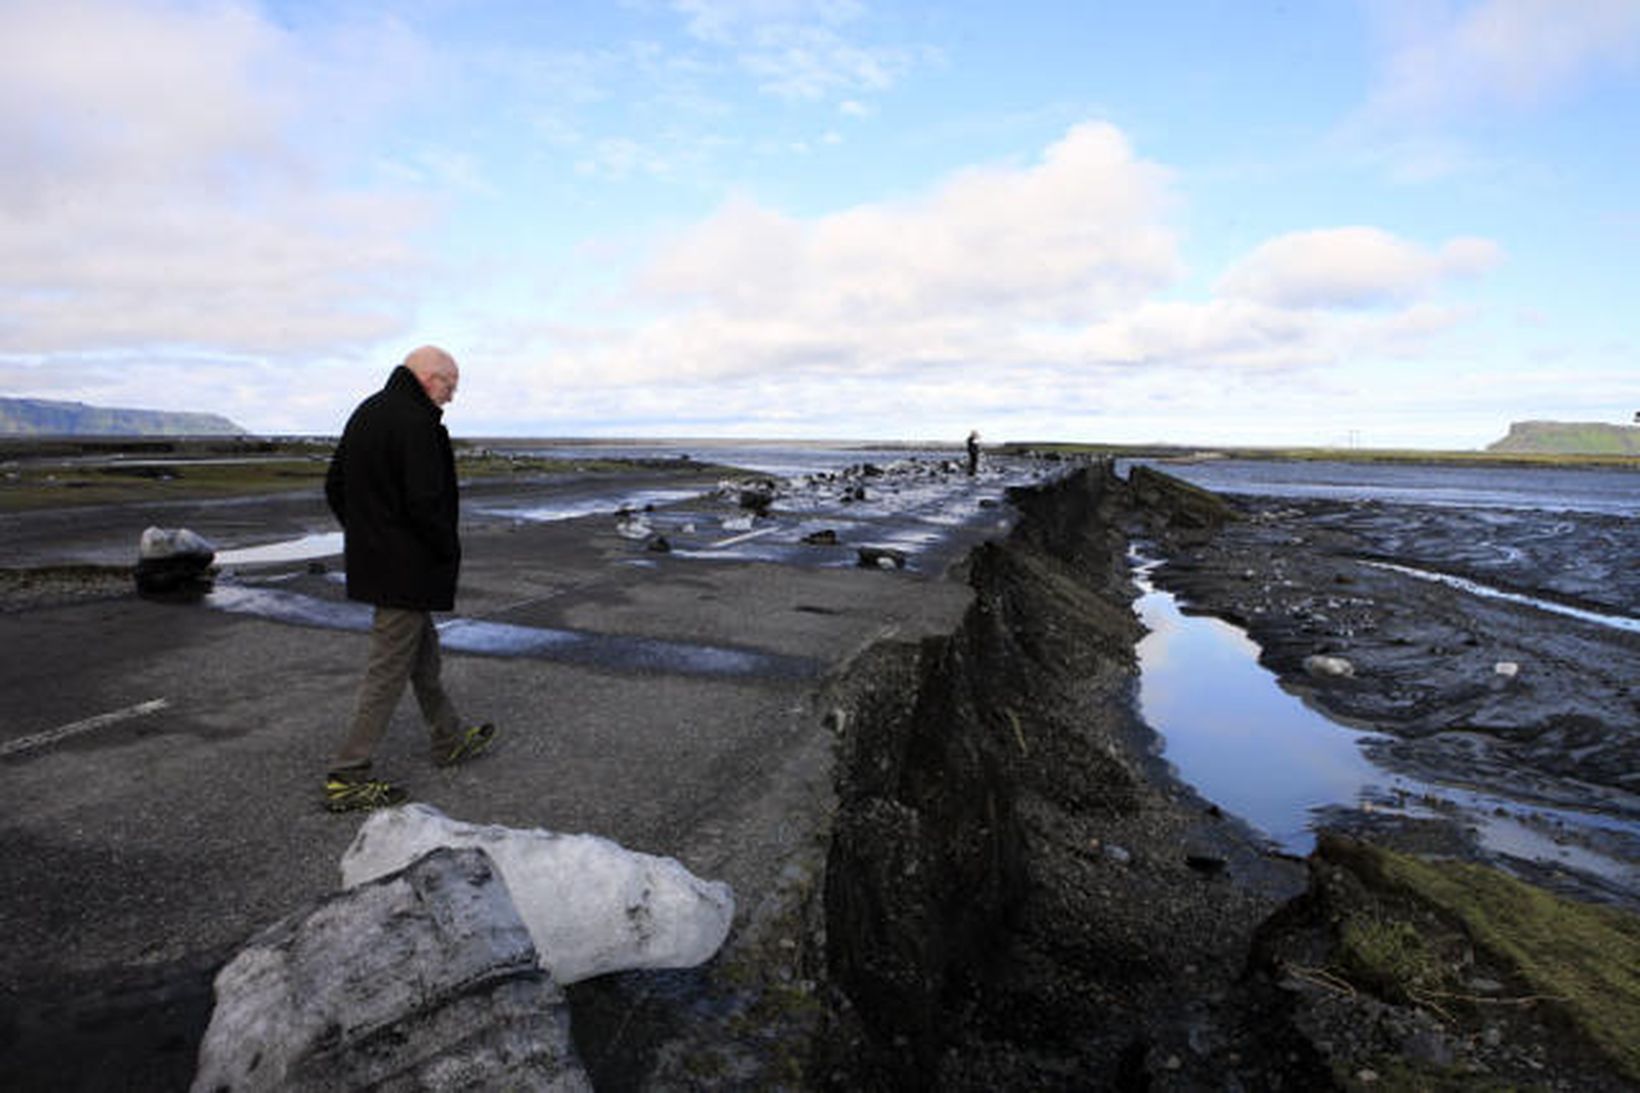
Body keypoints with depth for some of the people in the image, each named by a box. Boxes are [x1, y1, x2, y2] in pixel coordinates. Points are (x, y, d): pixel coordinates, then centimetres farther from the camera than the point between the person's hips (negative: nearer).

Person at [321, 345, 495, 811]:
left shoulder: (366, 412, 12)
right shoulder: (417, 423, -20)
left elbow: (334, 487, 17)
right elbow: (425, 504, -26)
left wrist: (364, 535, 18)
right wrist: (450, 551, -10)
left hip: (371, 560, 10)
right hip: (406, 568, -10)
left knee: (423, 649, 21)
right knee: (390, 667, -1)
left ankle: (448, 739, 35)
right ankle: (346, 777, 6)